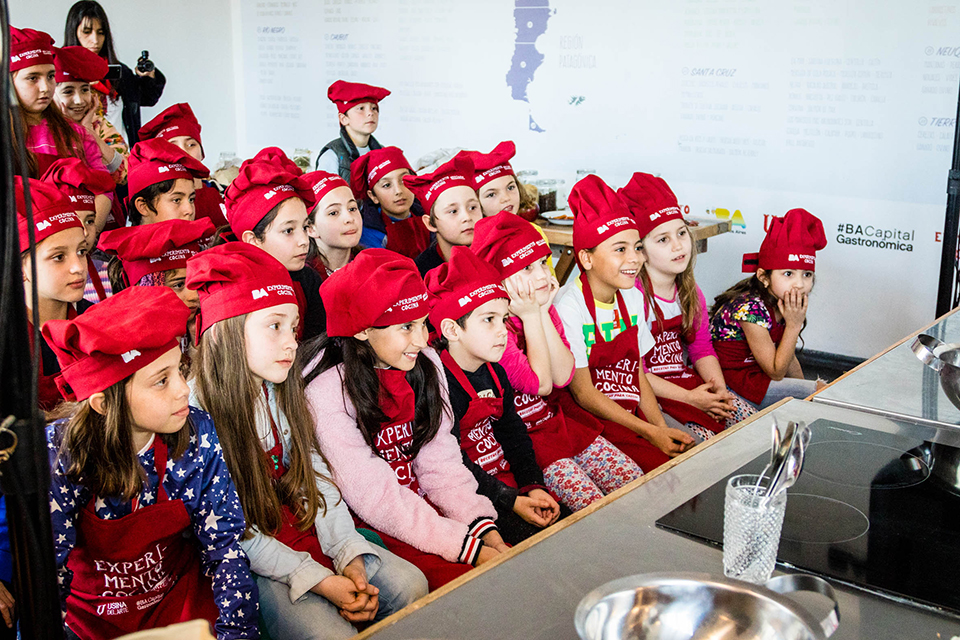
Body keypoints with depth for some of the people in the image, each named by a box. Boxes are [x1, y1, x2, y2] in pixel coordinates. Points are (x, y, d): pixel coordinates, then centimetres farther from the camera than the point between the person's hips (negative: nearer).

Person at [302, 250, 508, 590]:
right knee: (456, 576, -25)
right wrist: (467, 546, -23)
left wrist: (483, 526, -14)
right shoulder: (325, 390, -19)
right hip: (366, 522, -5)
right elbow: (374, 497, -20)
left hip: (424, 503, 6)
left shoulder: (425, 362, 1)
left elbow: (440, 461, 1)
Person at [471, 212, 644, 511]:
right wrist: (531, 316, -16)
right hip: (522, 437, -7)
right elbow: (541, 384, -19)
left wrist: (544, 312, -10)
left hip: (559, 423, 7)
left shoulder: (545, 310, 6)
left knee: (637, 483, -5)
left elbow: (563, 377, -6)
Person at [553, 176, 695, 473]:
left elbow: (637, 373, 13)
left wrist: (662, 427, -3)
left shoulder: (633, 297, 8)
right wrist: (650, 433, -14)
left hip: (631, 415, 7)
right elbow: (584, 393, -13)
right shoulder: (568, 306, -15)